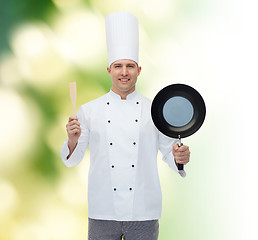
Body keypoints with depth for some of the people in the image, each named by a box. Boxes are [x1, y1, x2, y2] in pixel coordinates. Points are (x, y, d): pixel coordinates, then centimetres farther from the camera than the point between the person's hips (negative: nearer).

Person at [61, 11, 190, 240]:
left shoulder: (154, 110, 4)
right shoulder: (89, 111, 4)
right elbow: (73, 159, 7)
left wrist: (179, 158, -14)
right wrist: (73, 140, -14)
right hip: (102, 212, 0)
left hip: (143, 212, 0)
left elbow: (169, 151, 8)